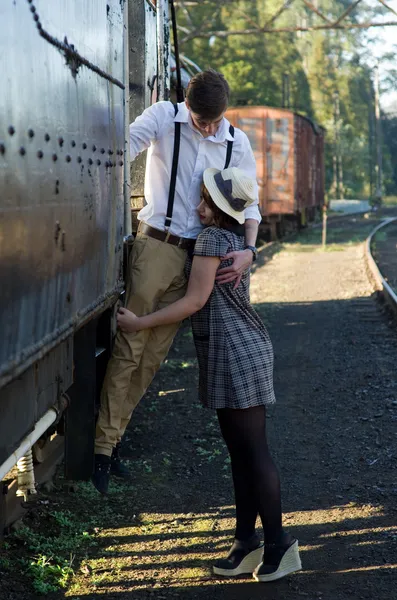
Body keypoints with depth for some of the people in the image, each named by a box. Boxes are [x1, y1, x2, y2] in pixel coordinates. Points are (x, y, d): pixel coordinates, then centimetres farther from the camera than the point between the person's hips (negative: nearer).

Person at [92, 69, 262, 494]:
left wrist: (248, 249, -10)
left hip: (197, 257, 4)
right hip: (156, 246, -4)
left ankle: (112, 436, 16)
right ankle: (103, 445, -3)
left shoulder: (237, 143, 6)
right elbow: (125, 146, -16)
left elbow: (248, 201, 7)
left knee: (154, 353, 6)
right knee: (129, 347, -8)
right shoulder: (163, 118, -4)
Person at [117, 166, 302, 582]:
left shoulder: (212, 237, -14)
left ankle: (278, 543, 1)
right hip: (234, 353, 10)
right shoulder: (234, 239, 15)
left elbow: (195, 301, -16)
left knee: (253, 450, -5)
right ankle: (246, 542, 18)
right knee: (239, 451, 12)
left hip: (236, 353, -10)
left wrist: (139, 324, -10)